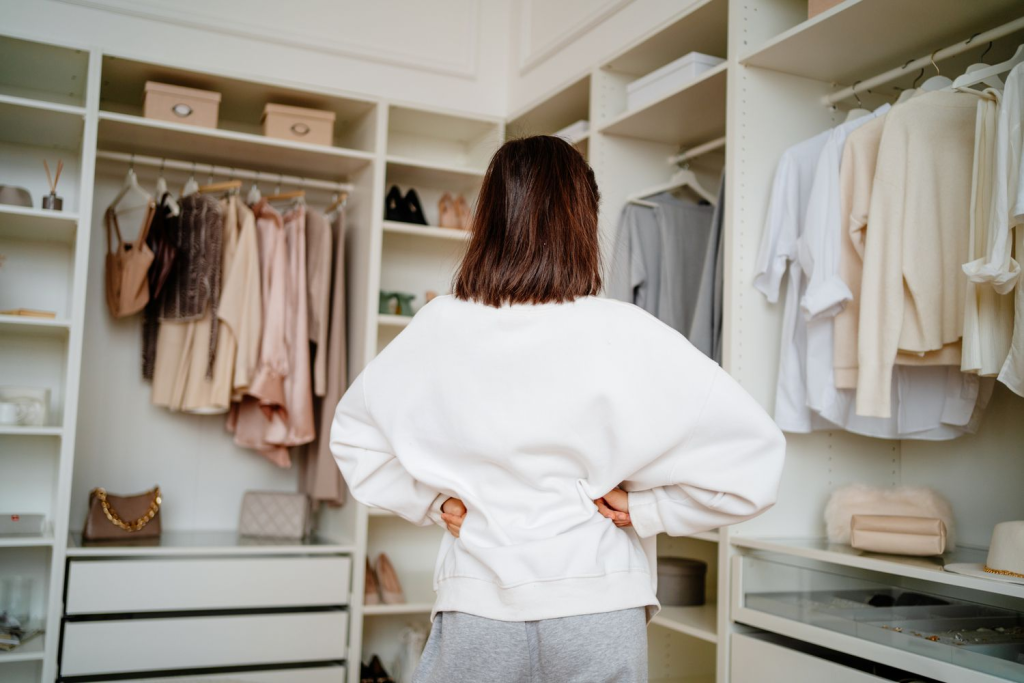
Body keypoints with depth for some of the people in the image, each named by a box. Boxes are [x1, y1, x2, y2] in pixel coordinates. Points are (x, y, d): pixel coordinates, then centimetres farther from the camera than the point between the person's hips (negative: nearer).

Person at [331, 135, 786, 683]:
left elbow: (351, 432, 11)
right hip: (596, 612, -1)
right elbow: (752, 451, -12)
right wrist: (645, 508, -4)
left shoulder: (438, 329, -5)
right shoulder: (624, 336, -14)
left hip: (476, 611, 2)